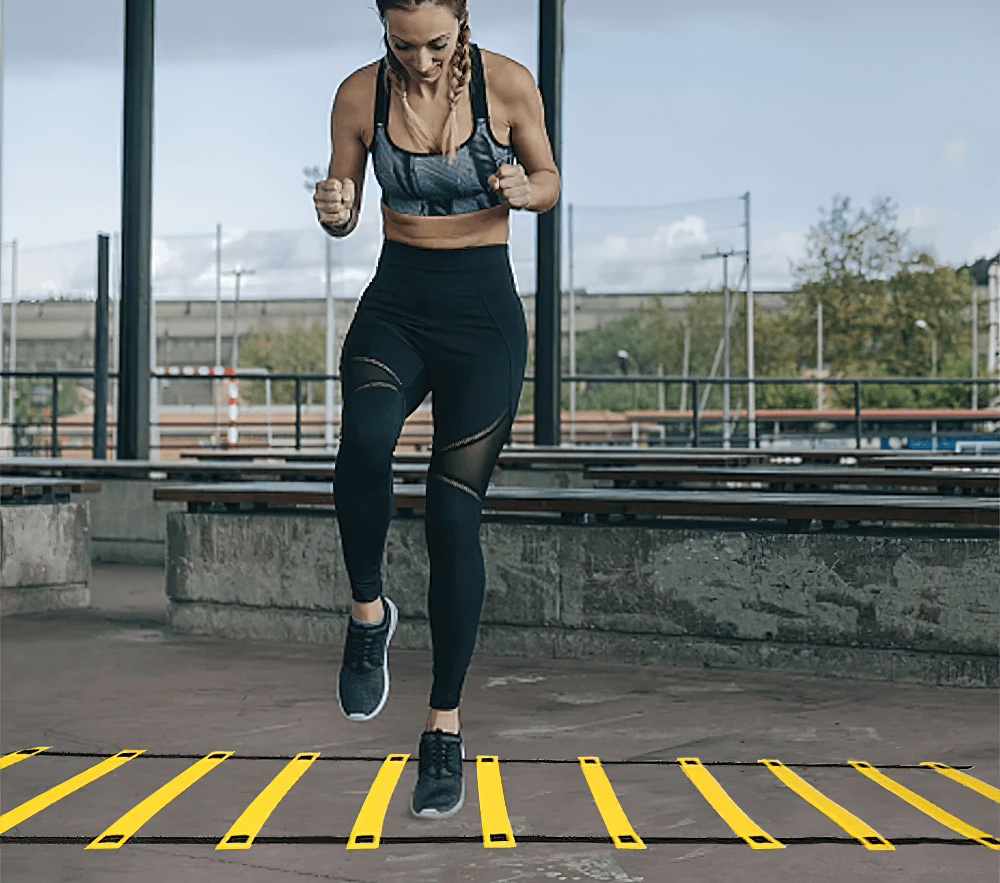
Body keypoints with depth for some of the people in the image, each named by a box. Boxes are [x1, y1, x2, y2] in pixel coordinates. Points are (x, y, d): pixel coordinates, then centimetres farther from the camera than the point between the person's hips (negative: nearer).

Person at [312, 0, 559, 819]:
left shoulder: (508, 84, -8)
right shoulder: (361, 94, -4)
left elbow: (548, 181, 7)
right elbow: (345, 214, 7)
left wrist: (521, 190, -16)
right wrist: (335, 212, -18)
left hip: (484, 318, -1)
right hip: (395, 307, 1)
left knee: (454, 512, -6)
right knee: (365, 440, -33)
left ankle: (445, 730, 6)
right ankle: (368, 610, -7)